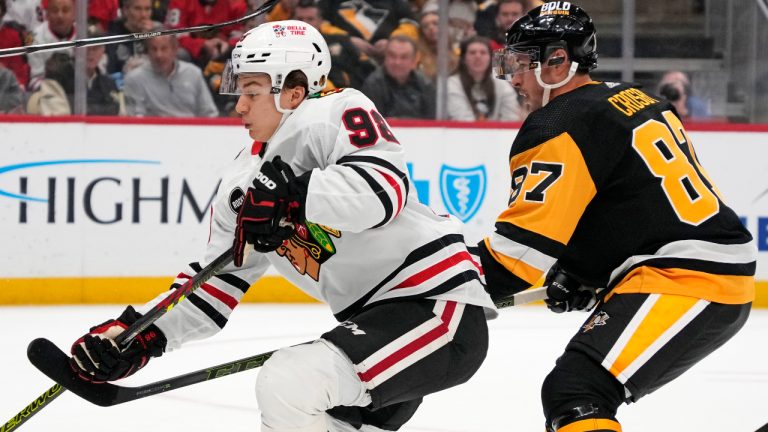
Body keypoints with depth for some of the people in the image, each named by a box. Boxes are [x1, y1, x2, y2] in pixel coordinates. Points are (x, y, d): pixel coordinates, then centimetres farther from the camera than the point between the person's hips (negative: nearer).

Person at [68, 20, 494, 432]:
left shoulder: (337, 112, -11)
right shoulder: (246, 182, 14)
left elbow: (384, 188, -29)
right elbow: (219, 279, 17)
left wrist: (290, 195, -35)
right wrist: (137, 335, 6)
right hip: (376, 319, 10)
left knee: (289, 385, -23)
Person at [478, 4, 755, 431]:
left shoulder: (561, 127, -11)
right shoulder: (636, 100, 18)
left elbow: (526, 239, -16)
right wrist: (580, 271, 20)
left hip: (683, 282, -10)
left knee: (575, 392, -22)